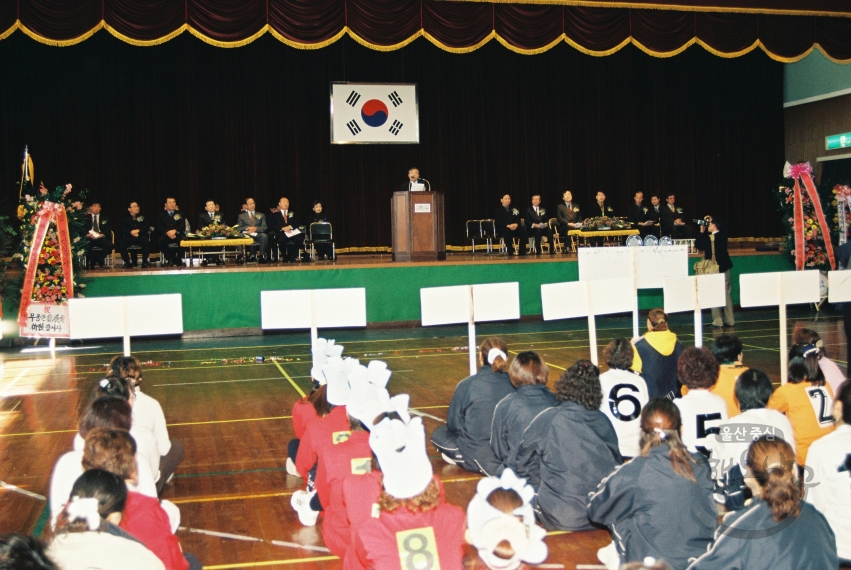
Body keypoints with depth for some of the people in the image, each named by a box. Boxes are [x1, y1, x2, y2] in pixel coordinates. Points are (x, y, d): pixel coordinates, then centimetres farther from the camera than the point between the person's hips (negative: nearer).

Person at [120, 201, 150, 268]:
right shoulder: (125, 218, 15)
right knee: (123, 242, -31)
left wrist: (138, 230, -14)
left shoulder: (142, 217, 18)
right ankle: (127, 262, -21)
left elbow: (146, 227, 5)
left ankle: (145, 261, -26)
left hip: (140, 236, 0)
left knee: (146, 241, -33)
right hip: (129, 237, 0)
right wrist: (131, 232, -19)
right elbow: (123, 229, 1)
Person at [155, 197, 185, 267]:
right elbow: (159, 226, 0)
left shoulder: (179, 214, 18)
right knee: (160, 240, -35)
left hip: (177, 234, 0)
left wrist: (175, 230, -17)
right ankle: (168, 259, -20)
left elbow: (183, 225, 4)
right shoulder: (161, 214, 15)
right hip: (165, 235, 0)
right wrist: (167, 232, -21)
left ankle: (178, 260, -18)